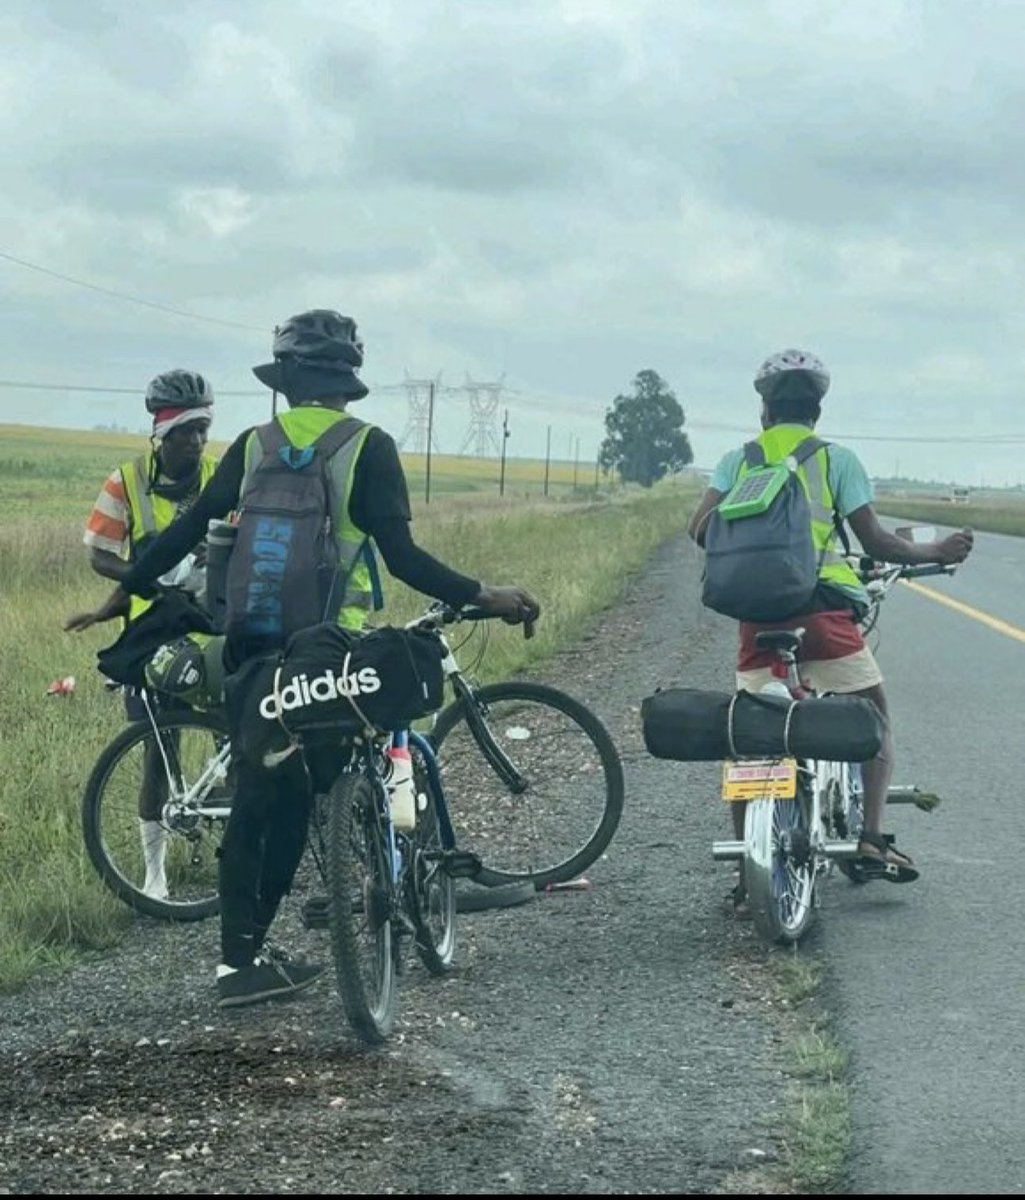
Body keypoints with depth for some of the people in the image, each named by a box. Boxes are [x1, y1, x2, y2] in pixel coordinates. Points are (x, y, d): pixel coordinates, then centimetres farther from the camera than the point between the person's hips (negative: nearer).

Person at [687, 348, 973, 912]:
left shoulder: (739, 459, 12)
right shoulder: (837, 459, 6)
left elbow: (700, 528, 0)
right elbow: (875, 540, 1)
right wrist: (935, 552, 15)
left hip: (756, 612, 2)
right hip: (823, 607, -2)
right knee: (874, 717, 15)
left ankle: (748, 875, 5)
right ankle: (872, 840, 1)